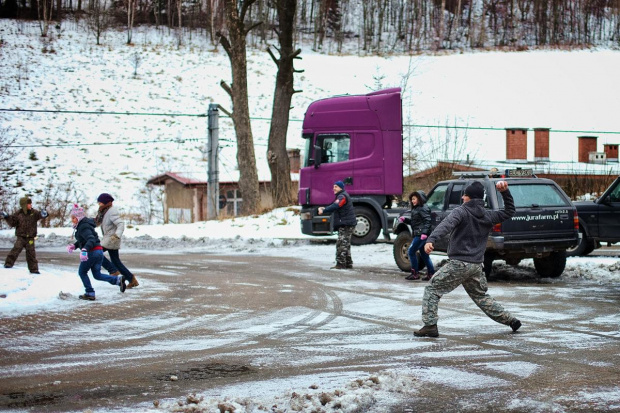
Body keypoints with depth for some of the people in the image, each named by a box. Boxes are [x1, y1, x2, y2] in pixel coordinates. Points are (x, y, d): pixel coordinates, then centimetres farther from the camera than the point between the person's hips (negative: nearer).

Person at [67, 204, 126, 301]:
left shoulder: (83, 227, -15)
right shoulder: (83, 225, 18)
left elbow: (91, 239, -29)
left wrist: (84, 250, -43)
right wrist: (74, 245, 19)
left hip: (92, 252, -10)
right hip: (99, 251, 10)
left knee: (82, 272, 8)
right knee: (97, 274, 13)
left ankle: (90, 293, 8)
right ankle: (118, 280, -2)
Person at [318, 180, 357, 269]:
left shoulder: (342, 196, -14)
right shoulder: (341, 196, 21)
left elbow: (335, 206, -29)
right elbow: (334, 206, 20)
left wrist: (323, 211, -30)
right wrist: (324, 208, 4)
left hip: (346, 224, -11)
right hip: (345, 224, 11)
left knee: (341, 243, -13)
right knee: (345, 244, 16)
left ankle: (340, 264, -15)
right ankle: (348, 263, 21)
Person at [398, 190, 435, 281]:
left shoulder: (423, 208, -11)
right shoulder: (416, 208, 20)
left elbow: (427, 220, -19)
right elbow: (413, 222, 26)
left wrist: (424, 232, -29)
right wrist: (405, 219, 12)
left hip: (421, 235, -10)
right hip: (418, 234, 10)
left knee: (411, 251, -8)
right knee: (424, 254, 11)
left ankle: (415, 273, -4)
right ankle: (431, 273, 13)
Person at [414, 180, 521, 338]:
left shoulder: (461, 211, -8)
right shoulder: (488, 216, 9)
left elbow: (446, 225, -26)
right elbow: (509, 212, 24)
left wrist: (431, 240, -40)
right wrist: (505, 192, 13)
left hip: (458, 263, -6)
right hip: (477, 265, 6)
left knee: (432, 290, 2)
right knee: (481, 296, 23)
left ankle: (430, 326, -8)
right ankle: (510, 320, 22)